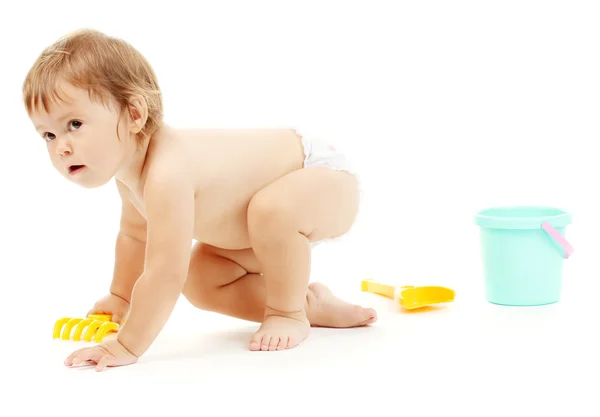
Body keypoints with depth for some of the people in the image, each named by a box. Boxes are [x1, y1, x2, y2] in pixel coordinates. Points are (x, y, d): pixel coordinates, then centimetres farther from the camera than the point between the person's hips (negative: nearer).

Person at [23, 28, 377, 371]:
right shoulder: (128, 168, -8)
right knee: (199, 282, 3)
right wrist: (121, 298, 19)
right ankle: (314, 306, 15)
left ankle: (290, 313, -14)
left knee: (272, 209, -41)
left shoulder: (167, 174, -40)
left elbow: (165, 275, -41)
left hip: (327, 179, -9)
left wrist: (127, 347, -35)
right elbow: (135, 234, 12)